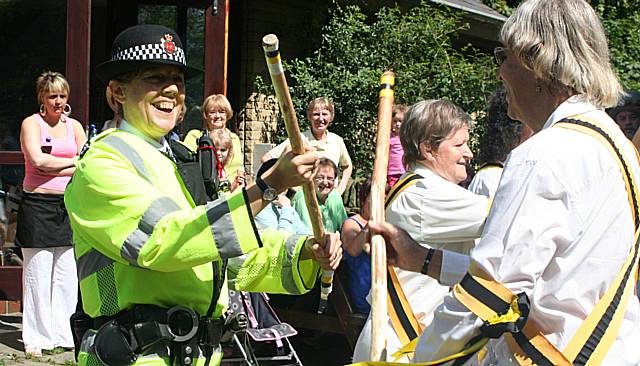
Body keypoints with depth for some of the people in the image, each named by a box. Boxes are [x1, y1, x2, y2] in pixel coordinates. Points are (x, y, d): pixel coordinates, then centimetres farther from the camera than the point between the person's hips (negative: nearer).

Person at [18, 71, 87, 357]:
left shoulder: (74, 126, 14)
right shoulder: (31, 123, 2)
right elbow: (38, 160, -13)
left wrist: (53, 167, -8)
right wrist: (73, 162, -3)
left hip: (69, 205, 4)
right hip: (38, 205, -4)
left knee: (68, 274, 2)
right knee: (38, 273, -1)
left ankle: (63, 334, 10)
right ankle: (36, 338, 6)